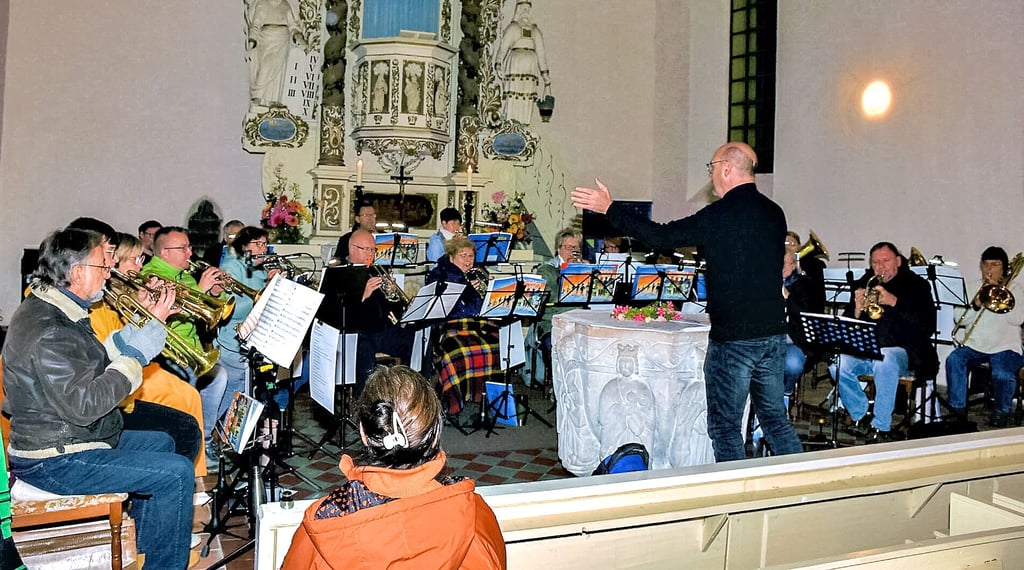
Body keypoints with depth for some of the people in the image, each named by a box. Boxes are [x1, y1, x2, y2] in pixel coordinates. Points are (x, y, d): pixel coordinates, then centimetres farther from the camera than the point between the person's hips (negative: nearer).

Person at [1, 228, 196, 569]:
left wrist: (136, 332, 3)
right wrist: (135, 355, -23)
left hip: (72, 438, 11)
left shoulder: (52, 310, 8)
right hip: (54, 461, -11)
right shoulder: (48, 331, -26)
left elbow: (95, 365, 12)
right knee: (177, 473, -16)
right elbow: (83, 406, -32)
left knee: (161, 444, 24)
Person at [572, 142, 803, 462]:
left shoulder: (719, 215, -15)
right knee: (775, 418, 18)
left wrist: (609, 208, -3)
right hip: (774, 333, 8)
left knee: (725, 427, 4)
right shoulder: (774, 213, 7)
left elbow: (661, 237, -11)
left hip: (733, 337, -7)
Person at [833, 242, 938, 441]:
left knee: (885, 361, -38)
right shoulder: (863, 284, 14)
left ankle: (881, 428, -26)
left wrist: (894, 302, -20)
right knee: (837, 363, -26)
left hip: (902, 350, -4)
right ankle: (861, 417, -5)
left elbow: (928, 326, -10)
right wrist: (857, 311, -13)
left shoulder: (916, 285, 5)